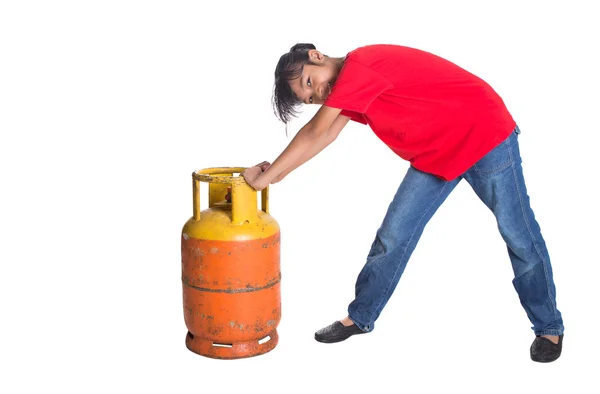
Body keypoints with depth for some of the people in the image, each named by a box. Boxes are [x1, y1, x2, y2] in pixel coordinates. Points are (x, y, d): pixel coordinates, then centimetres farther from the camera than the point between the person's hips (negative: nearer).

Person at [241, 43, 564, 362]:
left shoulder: (359, 66, -24)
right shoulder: (352, 87, 4)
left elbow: (314, 134, -21)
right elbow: (323, 137, 2)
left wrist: (266, 176, -14)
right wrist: (278, 172, -6)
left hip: (485, 135, -8)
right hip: (435, 154, 9)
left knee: (518, 236, 2)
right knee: (394, 233, 5)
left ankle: (548, 328, 16)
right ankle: (361, 317, 17)